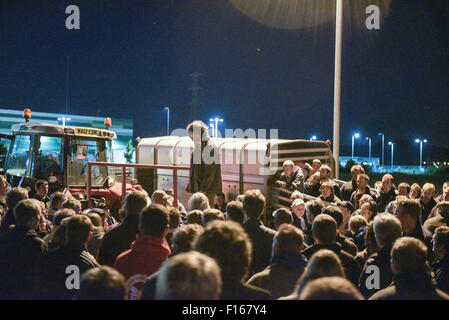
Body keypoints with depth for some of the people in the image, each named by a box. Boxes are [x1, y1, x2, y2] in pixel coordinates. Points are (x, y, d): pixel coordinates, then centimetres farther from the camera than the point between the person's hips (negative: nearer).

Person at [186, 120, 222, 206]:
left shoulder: (210, 148, -14)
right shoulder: (197, 148, 14)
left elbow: (210, 173, -18)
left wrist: (203, 189, -20)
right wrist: (189, 186, 17)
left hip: (208, 190, -9)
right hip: (197, 188, 9)